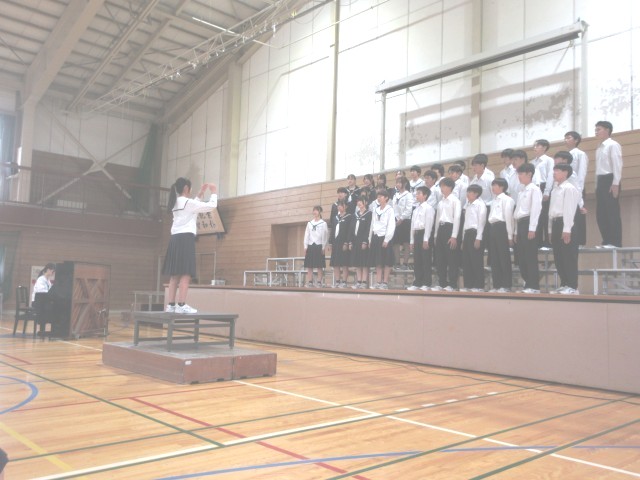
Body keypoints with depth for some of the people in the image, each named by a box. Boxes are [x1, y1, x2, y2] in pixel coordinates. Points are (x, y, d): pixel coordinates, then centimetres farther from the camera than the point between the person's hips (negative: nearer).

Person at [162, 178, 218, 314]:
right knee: (186, 274, -10)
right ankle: (181, 305, -14)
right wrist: (214, 193, 12)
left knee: (175, 275, 7)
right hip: (186, 239, -9)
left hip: (175, 239, 9)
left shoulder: (176, 203, 16)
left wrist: (201, 194, 33)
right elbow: (211, 206, -4)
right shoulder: (188, 202, -7)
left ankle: (170, 305, 6)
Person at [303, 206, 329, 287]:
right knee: (309, 265, 1)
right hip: (310, 246, 4)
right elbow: (306, 235, 11)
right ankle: (310, 282, 4)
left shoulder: (323, 223, 3)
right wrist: (305, 247, 4)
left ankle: (319, 282, 1)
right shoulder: (309, 223, 13)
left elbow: (325, 236, -2)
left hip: (319, 246, -4)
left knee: (319, 266, -2)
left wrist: (323, 248, -8)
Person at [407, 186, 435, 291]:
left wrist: (426, 240, -17)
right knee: (417, 260, 8)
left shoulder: (428, 208, -6)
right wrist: (412, 240, 14)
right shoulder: (416, 209, 18)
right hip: (416, 235, 8)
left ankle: (426, 284, 0)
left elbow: (428, 225, -12)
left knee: (426, 260, -4)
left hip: (424, 234, -8)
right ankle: (417, 283, 13)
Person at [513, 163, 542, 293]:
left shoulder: (534, 189, -4)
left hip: (528, 223, -8)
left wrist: (532, 229, -19)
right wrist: (516, 231, 15)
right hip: (520, 224, 8)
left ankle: (534, 286, -5)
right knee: (521, 257, 6)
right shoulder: (521, 192, 21)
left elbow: (535, 209, -13)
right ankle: (528, 284, 12)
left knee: (530, 256, -8)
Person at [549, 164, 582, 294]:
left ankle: (572, 287, -2)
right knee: (558, 258, 9)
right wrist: (551, 230, 15)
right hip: (556, 224, 9)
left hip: (565, 224, -9)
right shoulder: (555, 190, 19)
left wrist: (566, 229, -19)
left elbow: (569, 210, -14)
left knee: (569, 257, -6)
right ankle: (564, 285, 15)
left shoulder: (569, 188, -7)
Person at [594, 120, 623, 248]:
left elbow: (617, 165, -12)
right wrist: (597, 185, 12)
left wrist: (615, 183, -18)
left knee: (613, 212, -8)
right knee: (601, 213, 6)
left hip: (610, 180, -8)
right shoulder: (599, 148, 18)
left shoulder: (613, 145, -5)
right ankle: (607, 241, 11)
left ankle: (615, 242, -5)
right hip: (600, 181, 8)